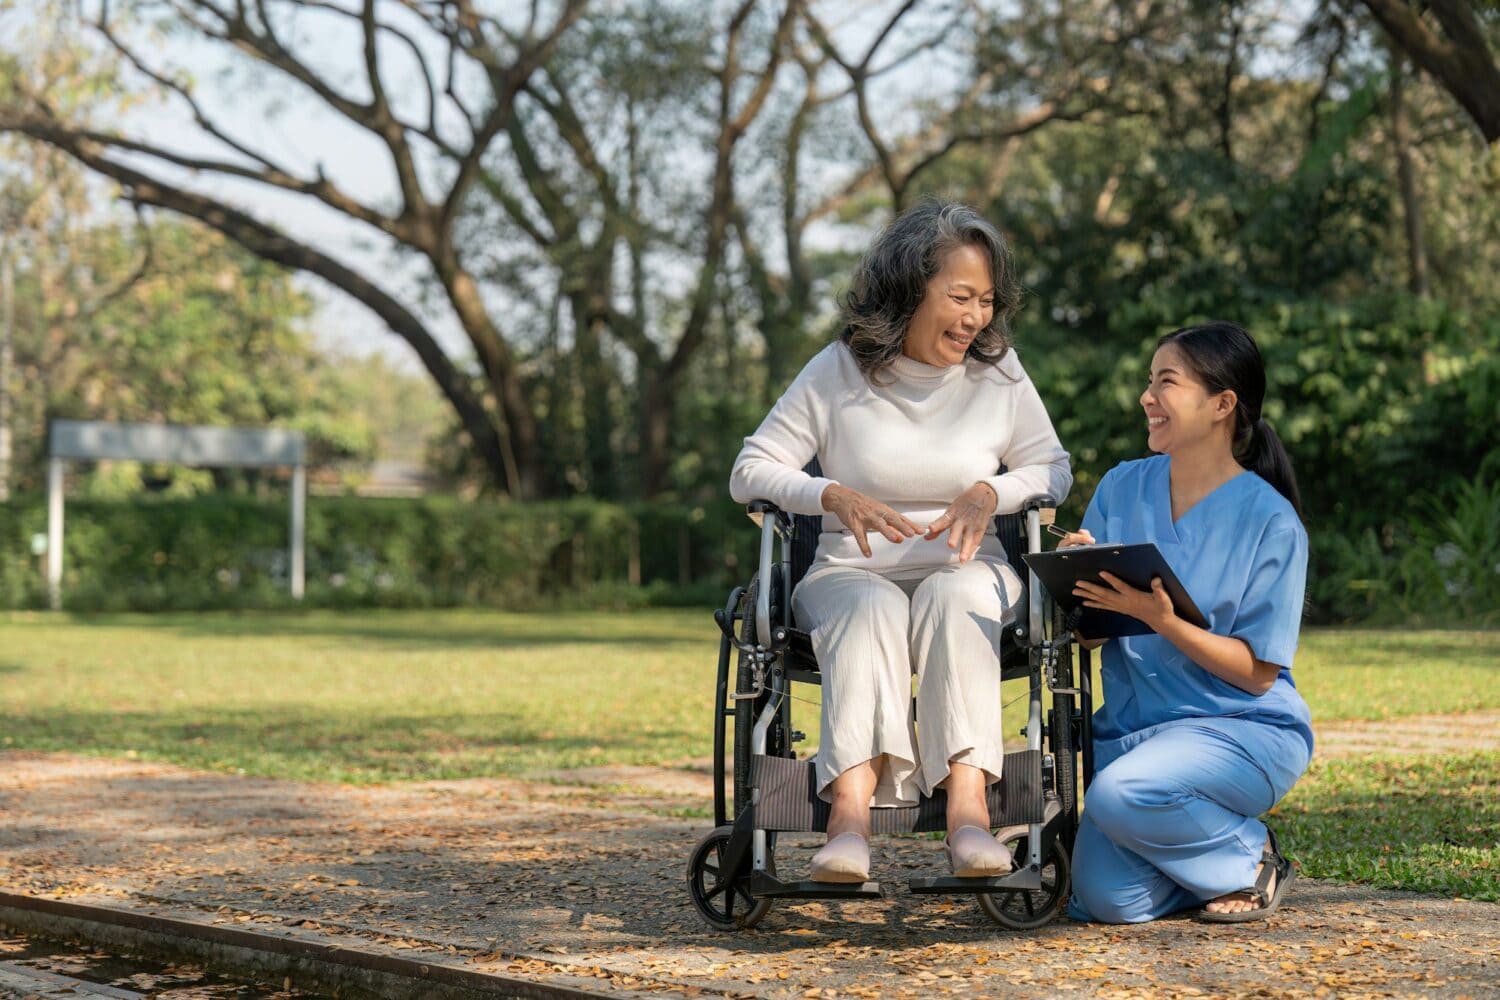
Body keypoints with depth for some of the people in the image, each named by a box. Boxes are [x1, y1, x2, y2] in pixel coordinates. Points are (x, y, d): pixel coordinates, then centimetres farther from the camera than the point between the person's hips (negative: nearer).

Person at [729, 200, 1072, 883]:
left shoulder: (999, 373, 7)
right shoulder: (839, 372, 2)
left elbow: (1052, 470, 12)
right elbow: (750, 472, 0)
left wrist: (988, 493, -10)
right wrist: (836, 496, -18)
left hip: (967, 573, 1)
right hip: (852, 572, -1)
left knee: (950, 599, -36)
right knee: (872, 608, -37)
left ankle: (967, 807, -52)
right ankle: (850, 811, -56)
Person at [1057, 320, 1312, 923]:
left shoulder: (1270, 522, -9)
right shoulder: (1121, 489, 5)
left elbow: (1256, 671, -12)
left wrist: (1162, 621, -25)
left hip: (1244, 727, -4)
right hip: (1132, 727, 4)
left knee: (1120, 794, -33)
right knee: (1105, 900, -16)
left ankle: (1249, 854, -3)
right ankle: (1209, 853, 15)